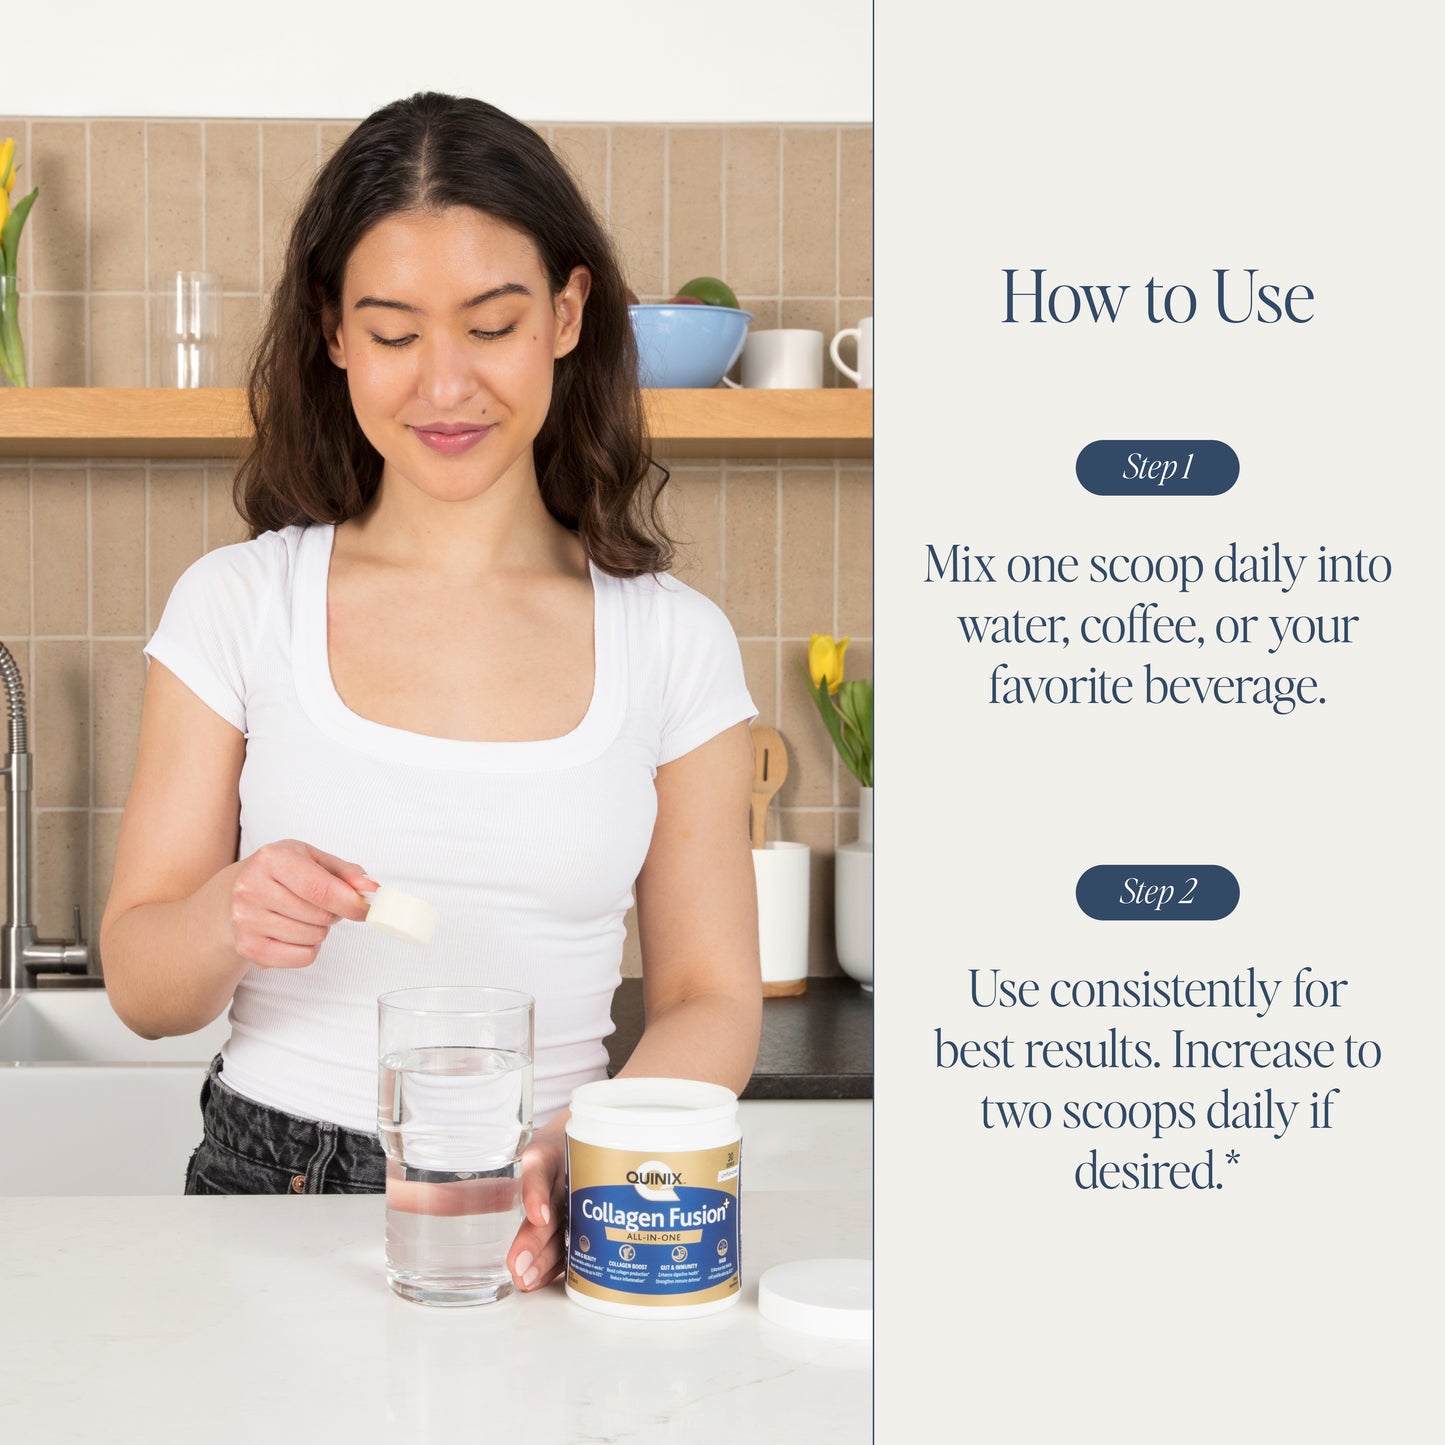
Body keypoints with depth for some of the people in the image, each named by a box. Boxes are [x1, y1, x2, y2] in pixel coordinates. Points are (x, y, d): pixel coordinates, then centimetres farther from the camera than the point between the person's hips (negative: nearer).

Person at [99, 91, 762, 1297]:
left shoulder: (673, 642, 3)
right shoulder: (238, 604, 3)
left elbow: (712, 1001, 5)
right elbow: (141, 989, 6)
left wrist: (587, 1159, -14)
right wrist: (225, 923, -16)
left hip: (541, 1232, 1)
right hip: (271, 1194, 0)